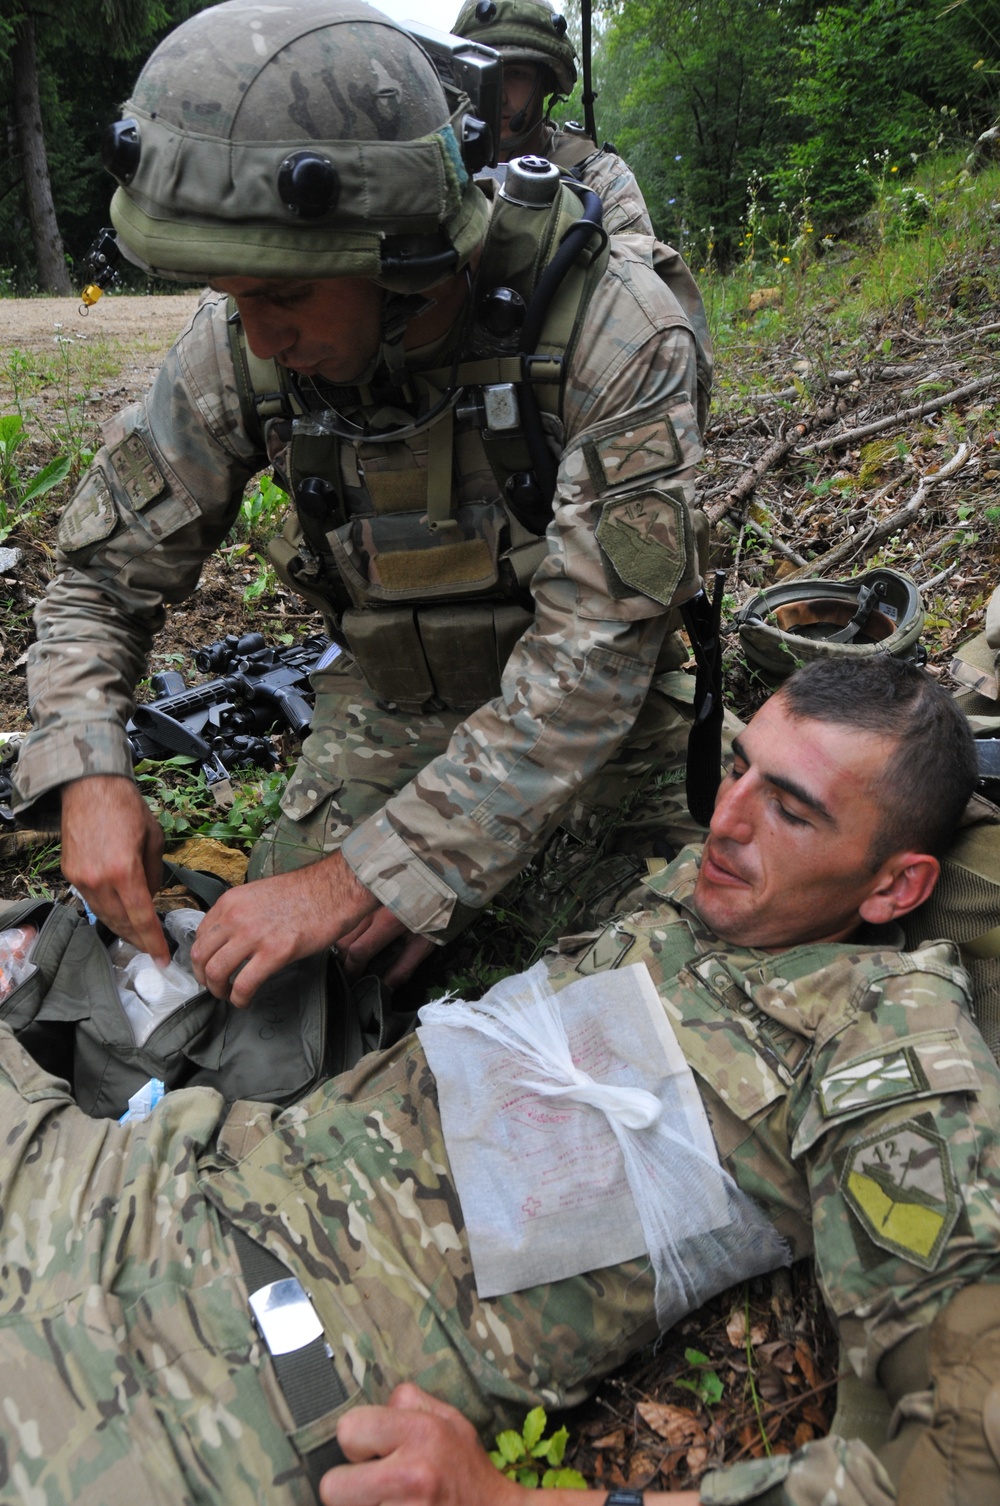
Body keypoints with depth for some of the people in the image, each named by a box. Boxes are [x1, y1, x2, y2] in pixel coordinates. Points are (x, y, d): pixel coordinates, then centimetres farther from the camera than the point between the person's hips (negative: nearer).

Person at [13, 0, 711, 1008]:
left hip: (596, 726, -2)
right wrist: (85, 770, -23)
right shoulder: (240, 346, -16)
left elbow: (590, 666, -30)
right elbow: (106, 570, -4)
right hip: (388, 706, 3)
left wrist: (367, 878, -33)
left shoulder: (615, 332, -28)